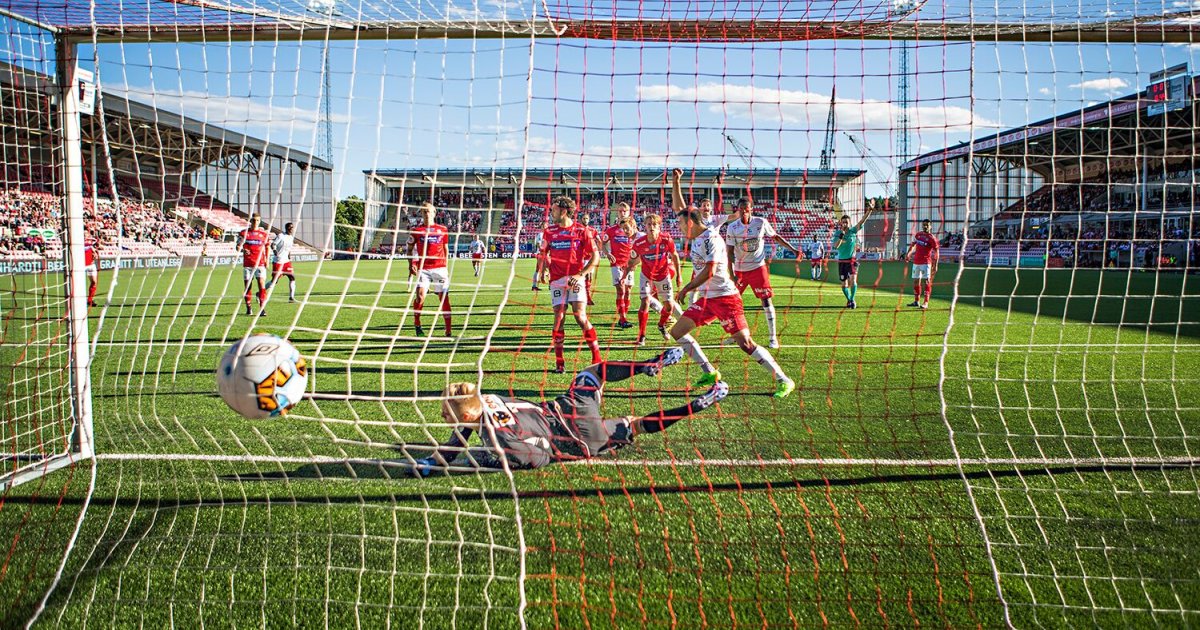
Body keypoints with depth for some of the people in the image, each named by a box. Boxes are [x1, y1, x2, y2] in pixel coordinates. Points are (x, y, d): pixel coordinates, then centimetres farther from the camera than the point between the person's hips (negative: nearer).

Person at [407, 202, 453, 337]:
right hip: (423, 268, -1)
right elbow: (409, 250, 12)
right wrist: (411, 265, -2)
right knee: (420, 294, -18)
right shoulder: (416, 231, 7)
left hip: (439, 268, 1)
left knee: (444, 297, 0)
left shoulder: (443, 230, 10)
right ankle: (417, 323, 2)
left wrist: (446, 267, 13)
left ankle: (449, 330, 5)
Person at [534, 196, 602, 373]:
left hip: (575, 280, -3)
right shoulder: (549, 231, 10)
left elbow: (595, 257, 0)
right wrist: (544, 270, 3)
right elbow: (542, 254, 21)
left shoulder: (581, 231, -1)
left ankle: (596, 358, -3)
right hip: (556, 280, 3)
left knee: (580, 317, -12)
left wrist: (581, 274, -10)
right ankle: (559, 362, 7)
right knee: (559, 319, 0)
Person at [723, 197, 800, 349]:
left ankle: (773, 337, 1)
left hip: (758, 267, -1)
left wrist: (793, 249, 2)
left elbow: (776, 237, 8)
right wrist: (732, 274, -12)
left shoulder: (761, 223, -7)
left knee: (766, 300, -6)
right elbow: (730, 252, -6)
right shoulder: (732, 227, -7)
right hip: (739, 269, 2)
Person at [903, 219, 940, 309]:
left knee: (926, 281, -10)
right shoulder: (917, 235, 10)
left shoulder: (932, 238, -7)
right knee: (916, 281, 11)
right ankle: (916, 301, 22)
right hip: (916, 261, 6)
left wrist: (935, 265, -13)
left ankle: (926, 302, -12)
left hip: (926, 262, -6)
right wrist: (908, 253, 12)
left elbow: (936, 252, -8)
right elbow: (913, 245, 26)